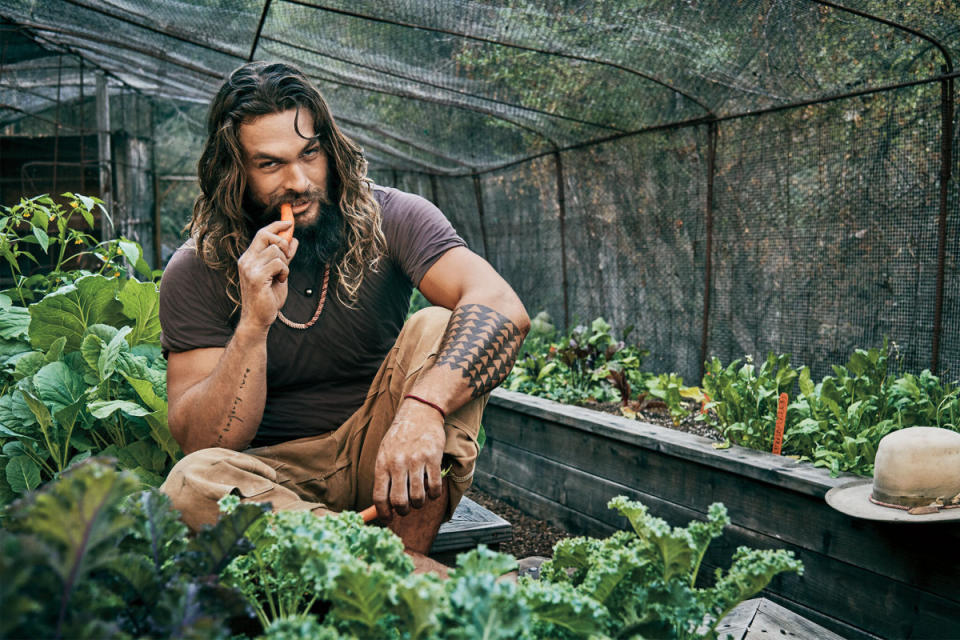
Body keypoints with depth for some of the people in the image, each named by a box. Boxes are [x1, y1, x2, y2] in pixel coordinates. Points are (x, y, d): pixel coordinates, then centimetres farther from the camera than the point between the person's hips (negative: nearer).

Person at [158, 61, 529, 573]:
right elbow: (203, 444, -12)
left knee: (437, 328, -24)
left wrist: (423, 407, -44)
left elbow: (503, 309, -26)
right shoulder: (197, 273, -7)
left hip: (379, 455, 0)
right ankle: (430, 578, -33)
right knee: (192, 482, -31)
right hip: (279, 472, 0)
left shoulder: (389, 221, -8)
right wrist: (254, 323, -27)